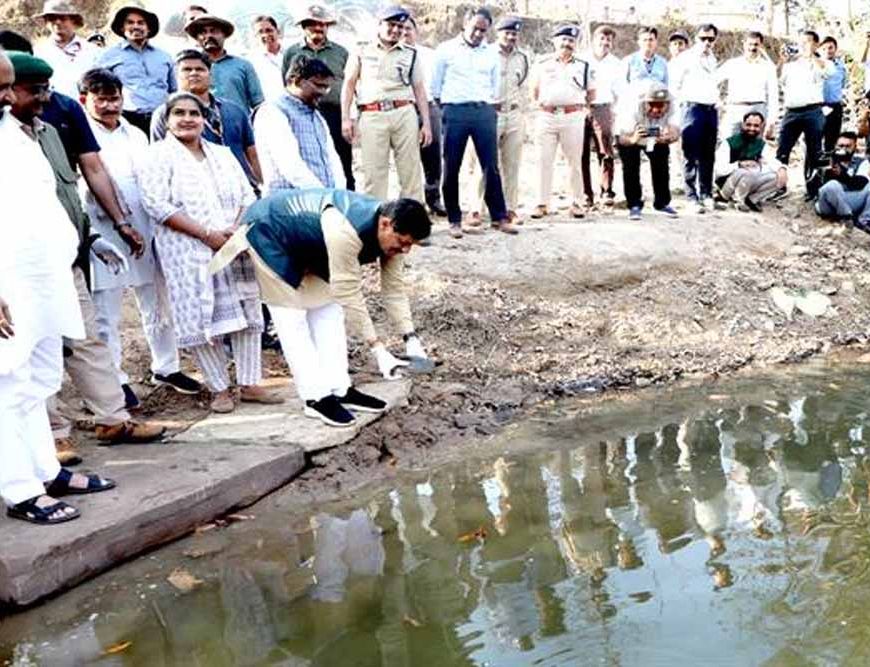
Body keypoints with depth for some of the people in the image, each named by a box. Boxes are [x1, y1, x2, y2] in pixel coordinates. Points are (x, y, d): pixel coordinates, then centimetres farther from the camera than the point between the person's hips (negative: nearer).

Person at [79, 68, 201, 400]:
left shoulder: (136, 135, 15)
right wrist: (116, 219, -17)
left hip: (146, 232, 6)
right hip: (105, 235, -6)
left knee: (158, 306, 13)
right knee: (107, 316, 2)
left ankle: (166, 367, 27)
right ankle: (114, 380, 13)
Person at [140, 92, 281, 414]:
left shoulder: (222, 154, 17)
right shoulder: (159, 155, 0)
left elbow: (247, 196, 13)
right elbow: (156, 205, -12)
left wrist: (238, 229, -9)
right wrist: (207, 235, -16)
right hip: (188, 253, -5)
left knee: (246, 314, 3)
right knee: (203, 320, -4)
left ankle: (249, 383, 13)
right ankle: (220, 388, 8)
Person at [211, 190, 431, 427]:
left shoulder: (391, 233, -16)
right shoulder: (345, 231, -42)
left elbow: (394, 288, -9)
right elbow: (349, 296, -38)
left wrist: (411, 338, -16)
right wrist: (378, 349, -37)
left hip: (309, 246, 8)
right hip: (269, 230, -8)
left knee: (327, 309, 4)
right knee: (292, 316, -7)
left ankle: (340, 389, 8)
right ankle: (317, 397, -3)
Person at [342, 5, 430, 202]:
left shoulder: (410, 54, 16)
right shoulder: (361, 52, 13)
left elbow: (419, 90, 14)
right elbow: (349, 85, 9)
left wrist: (426, 123, 6)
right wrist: (345, 118, -2)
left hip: (404, 114, 1)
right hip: (371, 116, -1)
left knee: (411, 171, 0)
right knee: (374, 173, -3)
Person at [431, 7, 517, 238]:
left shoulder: (492, 54, 13)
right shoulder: (446, 49, 4)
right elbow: (435, 86, 7)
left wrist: (490, 106, 14)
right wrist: (445, 109, 8)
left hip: (484, 111, 2)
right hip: (455, 112, -2)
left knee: (491, 166, 1)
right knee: (452, 169, 1)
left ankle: (499, 217, 6)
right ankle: (454, 220, 9)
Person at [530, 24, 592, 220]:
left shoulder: (583, 66, 10)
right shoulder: (543, 64, 10)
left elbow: (591, 94, 16)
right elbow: (534, 90, 18)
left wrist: (581, 107, 8)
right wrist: (539, 105, 9)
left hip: (573, 117, 0)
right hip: (547, 117, 0)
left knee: (574, 162, 2)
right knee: (545, 161, 1)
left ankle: (577, 203, 8)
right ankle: (542, 203, 6)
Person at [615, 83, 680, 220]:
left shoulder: (670, 109, -33)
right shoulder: (634, 108, -41)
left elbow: (675, 131, -43)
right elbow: (622, 138, -46)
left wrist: (668, 138, -67)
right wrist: (632, 139, -69)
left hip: (657, 137, 3)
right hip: (629, 134, -3)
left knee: (661, 165, -1)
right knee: (631, 166, -15)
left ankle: (663, 203, 17)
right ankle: (634, 205, -1)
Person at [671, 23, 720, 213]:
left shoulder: (712, 59, 19)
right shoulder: (685, 58, -2)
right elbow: (674, 86, -5)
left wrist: (717, 100, 17)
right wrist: (684, 103, -6)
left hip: (712, 109, 6)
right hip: (693, 107, -6)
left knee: (708, 155, 8)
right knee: (691, 155, -6)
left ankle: (706, 194, 16)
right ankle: (692, 197, -3)